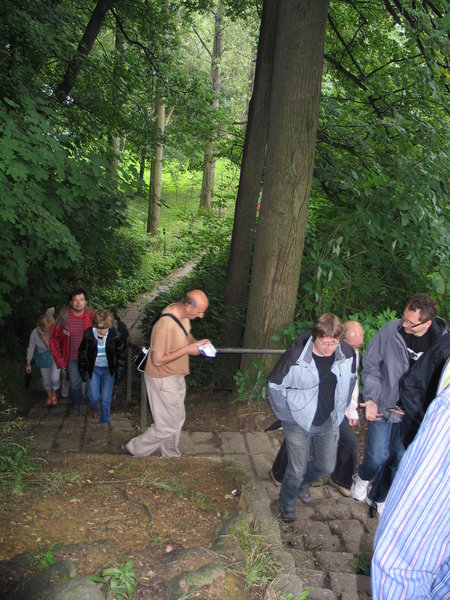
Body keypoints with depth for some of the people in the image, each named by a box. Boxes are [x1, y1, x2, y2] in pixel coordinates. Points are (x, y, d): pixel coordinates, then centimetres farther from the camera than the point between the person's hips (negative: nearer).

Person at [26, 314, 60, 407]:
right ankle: (49, 395, 46)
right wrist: (28, 364, -1)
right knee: (46, 379, 15)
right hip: (43, 358, 2)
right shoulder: (35, 333, -22)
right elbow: (31, 348, -7)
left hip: (55, 356, -2)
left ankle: (54, 393, 25)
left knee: (54, 378, -11)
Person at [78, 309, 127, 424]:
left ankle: (104, 422, 24)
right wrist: (83, 373, 4)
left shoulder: (116, 336, -17)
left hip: (109, 370, 0)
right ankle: (95, 408, 37)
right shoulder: (88, 335, -16)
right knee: (94, 397, 0)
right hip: (93, 369, 0)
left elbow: (121, 355, -4)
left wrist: (118, 374, -2)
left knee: (106, 399, 1)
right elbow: (82, 354, -1)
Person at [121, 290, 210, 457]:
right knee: (167, 426, 4)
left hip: (176, 376, 9)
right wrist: (187, 350, -26)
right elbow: (158, 360, -29)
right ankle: (133, 449, 23)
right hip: (163, 380, -9)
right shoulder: (166, 325, -34)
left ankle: (170, 454, 43)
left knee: (177, 419, 22)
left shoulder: (182, 313, -6)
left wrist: (195, 343, -8)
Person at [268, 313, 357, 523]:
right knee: (297, 470, 6)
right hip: (299, 424, -4)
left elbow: (350, 382, 8)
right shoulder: (296, 357, -24)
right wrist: (287, 415, -8)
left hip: (329, 423, 4)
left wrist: (340, 411, 10)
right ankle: (287, 504, 37)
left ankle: (304, 483, 50)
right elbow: (274, 385, -10)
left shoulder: (347, 353, -13)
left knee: (327, 466, 16)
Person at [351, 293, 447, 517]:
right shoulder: (391, 330, -17)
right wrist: (371, 399, -13)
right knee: (377, 457, 2)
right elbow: (371, 365, -5)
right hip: (382, 407, -1)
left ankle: (379, 497, 42)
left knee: (400, 460, 14)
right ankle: (362, 479, 39)